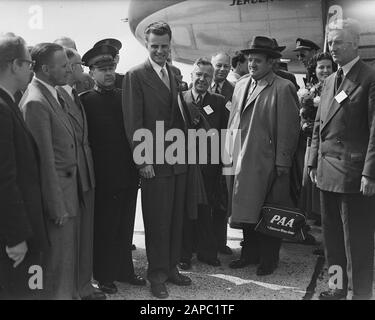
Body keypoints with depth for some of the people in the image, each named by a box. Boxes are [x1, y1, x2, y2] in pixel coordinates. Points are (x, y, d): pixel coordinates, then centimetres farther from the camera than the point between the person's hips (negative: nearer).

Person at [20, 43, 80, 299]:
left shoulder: (54, 95, 9)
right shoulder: (36, 102, -19)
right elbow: (45, 160, -20)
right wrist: (57, 208, -17)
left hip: (69, 186, 9)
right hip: (56, 193, -9)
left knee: (70, 256, 20)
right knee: (59, 261, 4)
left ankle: (71, 293, 35)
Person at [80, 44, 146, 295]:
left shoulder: (125, 97, 10)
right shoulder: (84, 101, -4)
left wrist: (137, 167, 6)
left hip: (128, 175, 5)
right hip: (103, 178, -4)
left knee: (125, 228, 14)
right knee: (104, 229, 7)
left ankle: (124, 270, 29)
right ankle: (105, 276, 22)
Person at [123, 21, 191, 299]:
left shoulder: (175, 74, 14)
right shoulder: (136, 76, -6)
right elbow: (133, 122, -10)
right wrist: (143, 160, -14)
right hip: (154, 162, -6)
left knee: (176, 218, 12)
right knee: (157, 221, 2)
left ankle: (172, 267, 27)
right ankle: (157, 275, 17)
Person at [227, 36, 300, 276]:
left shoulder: (283, 88, -8)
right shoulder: (241, 85, 13)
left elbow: (289, 128, -11)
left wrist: (283, 162, -13)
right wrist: (230, 151, 11)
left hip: (267, 161, -6)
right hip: (241, 159, 6)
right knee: (245, 209, 13)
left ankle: (269, 259, 19)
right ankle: (250, 253, 28)